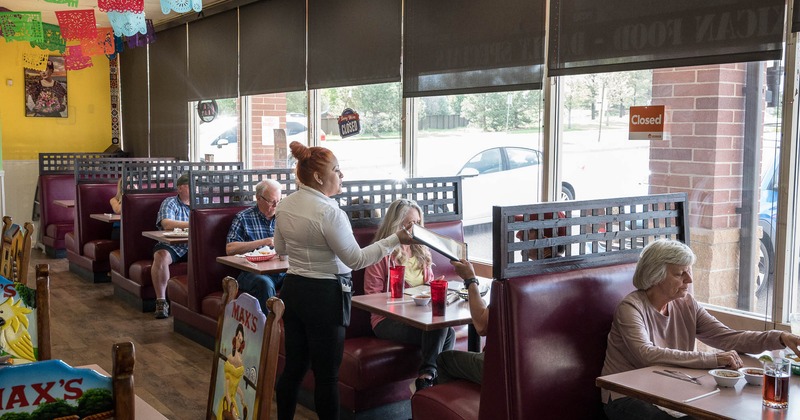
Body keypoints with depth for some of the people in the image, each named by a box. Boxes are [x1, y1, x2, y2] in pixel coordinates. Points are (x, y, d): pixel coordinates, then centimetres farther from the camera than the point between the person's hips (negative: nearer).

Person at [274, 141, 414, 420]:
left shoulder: (285, 206, 4)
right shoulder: (328, 211, -19)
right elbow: (356, 259, -16)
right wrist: (396, 239, -14)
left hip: (293, 289, 8)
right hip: (325, 295, -8)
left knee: (294, 366, 17)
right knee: (326, 375, 2)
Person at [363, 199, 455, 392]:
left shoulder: (420, 250, 19)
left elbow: (429, 282, 29)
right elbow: (372, 296, -7)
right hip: (387, 320, -6)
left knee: (448, 333, -27)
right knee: (438, 328, -31)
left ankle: (427, 378, -21)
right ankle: (427, 377, -21)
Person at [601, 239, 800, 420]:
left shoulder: (686, 304, 5)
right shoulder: (631, 308, -16)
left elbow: (728, 338, 0)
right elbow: (647, 355, -31)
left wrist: (779, 338, -14)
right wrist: (712, 359, -31)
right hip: (627, 398, -6)